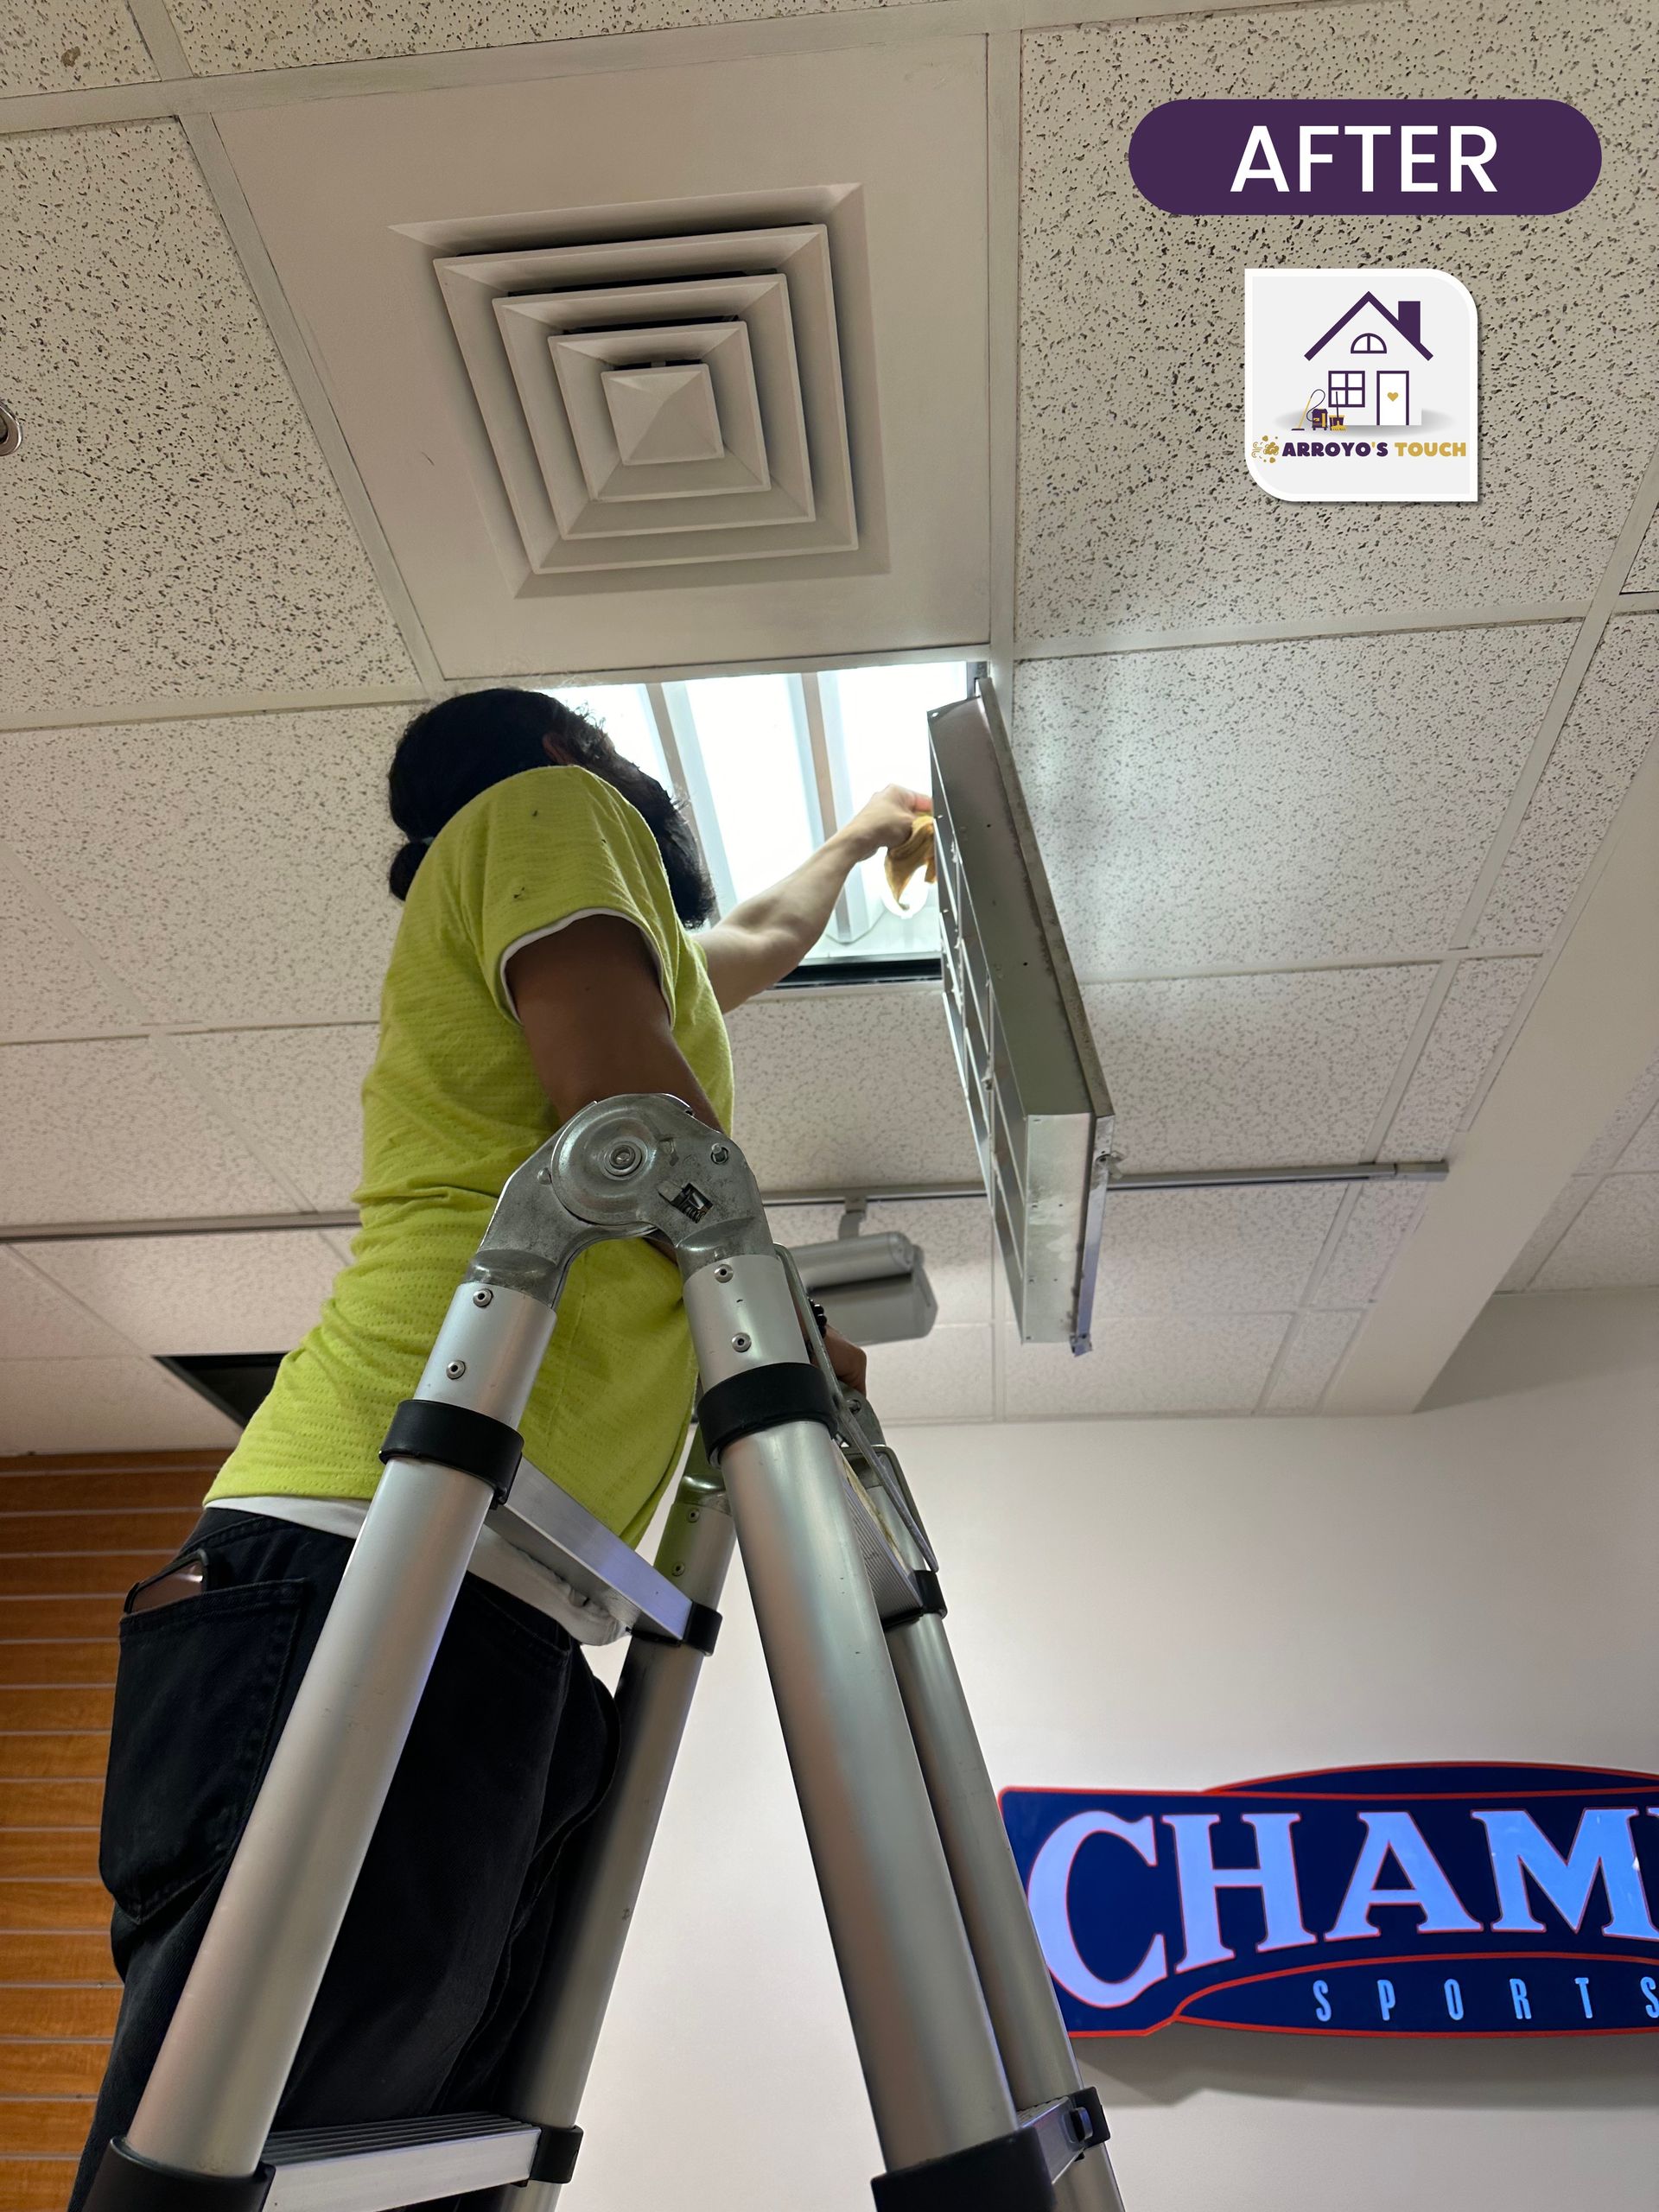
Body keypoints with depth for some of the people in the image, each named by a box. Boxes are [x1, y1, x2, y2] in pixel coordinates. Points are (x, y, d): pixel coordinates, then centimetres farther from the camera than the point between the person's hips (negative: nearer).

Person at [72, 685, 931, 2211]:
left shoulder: (637, 946, 35)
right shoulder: (548, 805, 8)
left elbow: (755, 945, 56)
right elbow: (625, 1090, -10)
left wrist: (859, 836, 73)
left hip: (482, 1600, 10)